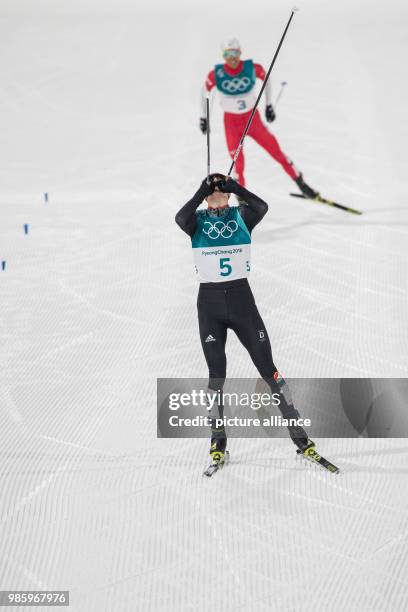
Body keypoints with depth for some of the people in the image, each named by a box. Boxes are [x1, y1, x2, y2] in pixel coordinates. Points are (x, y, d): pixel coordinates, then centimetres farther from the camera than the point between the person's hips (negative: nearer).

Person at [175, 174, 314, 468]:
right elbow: (181, 218, -20)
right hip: (209, 302, 0)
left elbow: (261, 207, -18)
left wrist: (234, 187, -24)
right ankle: (218, 438, 13)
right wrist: (201, 193, -26)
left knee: (267, 366, -1)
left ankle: (297, 430, 5)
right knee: (216, 372, 2)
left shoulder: (240, 215, 4)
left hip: (241, 297, 0)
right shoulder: (198, 220, 4)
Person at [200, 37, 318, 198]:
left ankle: (301, 184, 18)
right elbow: (204, 91, 0)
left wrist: (269, 105, 10)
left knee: (276, 151, 3)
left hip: (253, 118, 1)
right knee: (238, 164, -1)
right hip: (231, 123, -1)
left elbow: (266, 77, 4)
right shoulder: (216, 74, -18)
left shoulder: (252, 68, -17)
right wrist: (203, 117, 7)